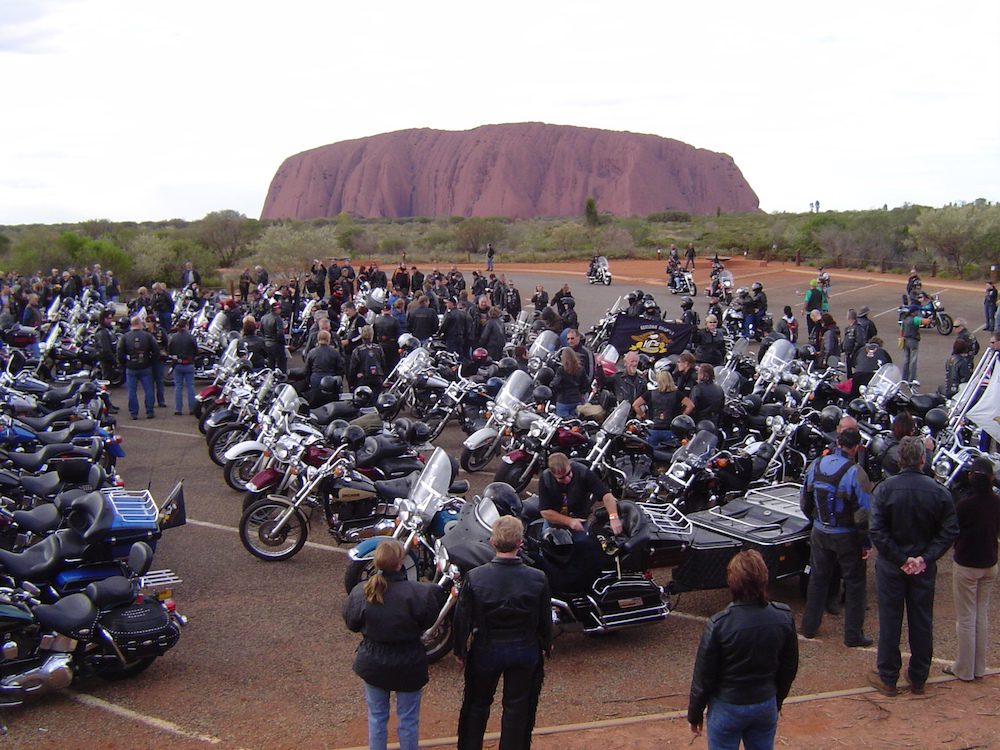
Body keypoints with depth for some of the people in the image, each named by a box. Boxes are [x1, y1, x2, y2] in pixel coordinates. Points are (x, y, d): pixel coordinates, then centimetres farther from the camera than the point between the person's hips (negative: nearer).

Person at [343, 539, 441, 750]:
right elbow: (429, 620, -12)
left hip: (372, 663, 3)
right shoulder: (417, 593, -26)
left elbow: (351, 623, -2)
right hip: (408, 664, -3)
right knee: (408, 719, 15)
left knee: (377, 716, 20)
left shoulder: (360, 592, -15)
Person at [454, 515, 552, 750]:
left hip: (486, 651, 0)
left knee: (477, 704, 20)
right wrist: (546, 646, 14)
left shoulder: (475, 577, -19)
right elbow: (545, 619, -5)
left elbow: (462, 619, -10)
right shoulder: (537, 579, -17)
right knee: (517, 707, 17)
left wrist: (460, 650, 5)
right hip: (525, 651, 0)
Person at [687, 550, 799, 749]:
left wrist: (694, 714, 1)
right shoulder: (784, 617, -13)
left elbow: (703, 677, -14)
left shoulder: (718, 625, -24)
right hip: (766, 706, 3)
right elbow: (790, 668, 2)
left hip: (727, 708, -3)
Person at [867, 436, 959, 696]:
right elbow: (949, 532, -9)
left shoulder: (885, 489, -14)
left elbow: (877, 531, -18)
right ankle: (918, 679, 26)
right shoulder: (939, 492, -8)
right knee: (922, 623, 14)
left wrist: (900, 559, -13)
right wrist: (925, 558, -10)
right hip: (924, 568, 2)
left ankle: (887, 678, 17)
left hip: (891, 567, -2)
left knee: (890, 622, 9)